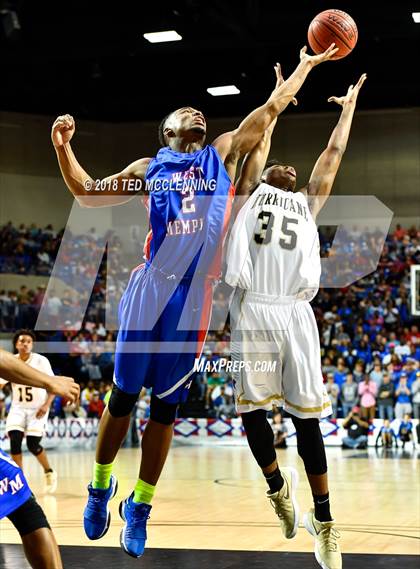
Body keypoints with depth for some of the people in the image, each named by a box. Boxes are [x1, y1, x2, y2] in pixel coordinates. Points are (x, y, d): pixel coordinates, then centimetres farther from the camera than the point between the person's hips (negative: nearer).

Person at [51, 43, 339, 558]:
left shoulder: (224, 153, 16)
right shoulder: (149, 168, 14)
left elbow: (272, 107, 20)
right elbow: (86, 193, 18)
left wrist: (307, 64, 22)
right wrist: (63, 145, 5)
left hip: (195, 296, 1)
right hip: (150, 289, -1)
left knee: (165, 406, 5)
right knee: (123, 395, 3)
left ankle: (140, 506, 16)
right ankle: (100, 487, 22)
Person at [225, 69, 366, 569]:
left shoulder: (308, 204, 27)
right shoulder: (250, 193, 21)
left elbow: (334, 152, 32)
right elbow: (261, 140, 24)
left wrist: (349, 104, 41)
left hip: (295, 312, 1)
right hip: (253, 311, -1)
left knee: (306, 416, 1)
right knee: (251, 410, -1)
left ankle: (323, 519, 6)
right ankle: (277, 485, 23)